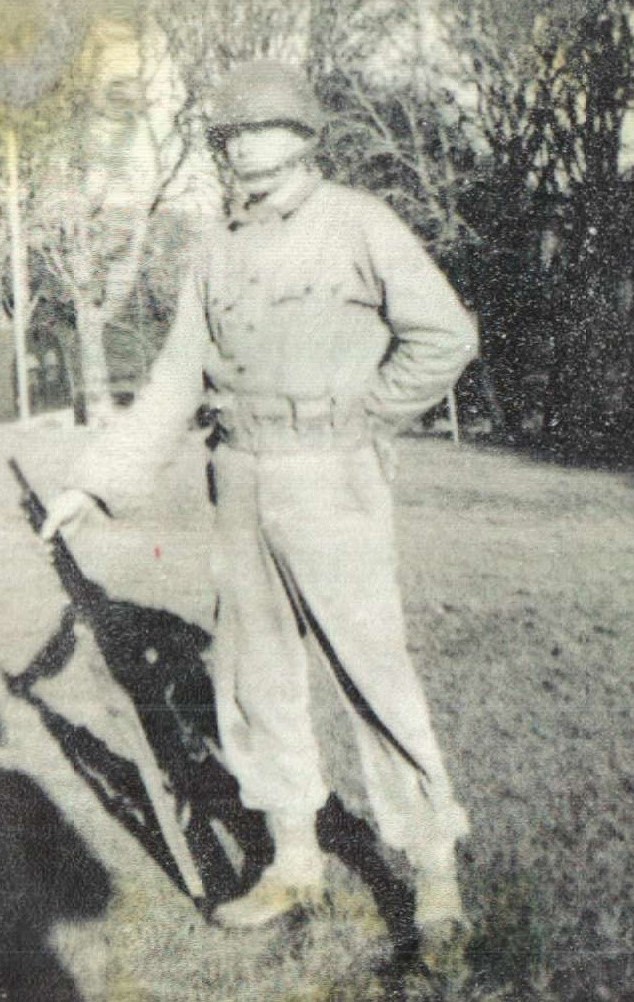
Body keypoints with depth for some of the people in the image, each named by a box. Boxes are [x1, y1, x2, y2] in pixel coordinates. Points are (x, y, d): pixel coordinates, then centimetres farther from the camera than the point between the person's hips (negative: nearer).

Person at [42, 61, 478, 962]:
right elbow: (176, 381, 11)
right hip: (242, 484, 6)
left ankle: (434, 862, 13)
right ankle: (295, 865, 25)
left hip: (330, 482, -6)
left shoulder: (358, 224, -6)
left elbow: (445, 337, -9)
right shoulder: (216, 249, 10)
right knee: (256, 676, 10)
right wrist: (96, 482, 5)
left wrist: (357, 425, -6)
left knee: (370, 673, -3)